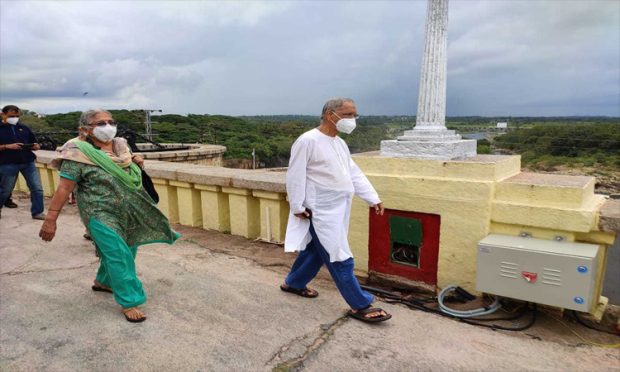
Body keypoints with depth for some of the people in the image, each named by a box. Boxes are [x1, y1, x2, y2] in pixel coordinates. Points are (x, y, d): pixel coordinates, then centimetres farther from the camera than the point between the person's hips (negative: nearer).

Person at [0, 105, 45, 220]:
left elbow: (35, 144, 17)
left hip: (28, 162, 3)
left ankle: (38, 212, 6)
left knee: (37, 188, -3)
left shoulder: (24, 128, 13)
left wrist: (36, 146, -5)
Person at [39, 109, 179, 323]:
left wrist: (136, 163, 6)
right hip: (101, 214, -7)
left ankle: (103, 281, 45)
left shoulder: (120, 146, 5)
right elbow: (64, 188, -16)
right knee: (118, 255, -9)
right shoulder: (79, 153, -14)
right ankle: (129, 302, 4)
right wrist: (50, 219, -17)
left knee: (122, 249, 20)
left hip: (127, 212, 7)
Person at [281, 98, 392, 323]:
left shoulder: (340, 143, 13)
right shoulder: (307, 141, -15)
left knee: (317, 251, 20)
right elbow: (295, 177, -15)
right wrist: (297, 207, -14)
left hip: (337, 210, 9)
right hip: (321, 212, -9)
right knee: (340, 260, -2)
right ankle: (360, 306, 9)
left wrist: (373, 199, 9)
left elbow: (354, 174, 14)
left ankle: (293, 283, 39)